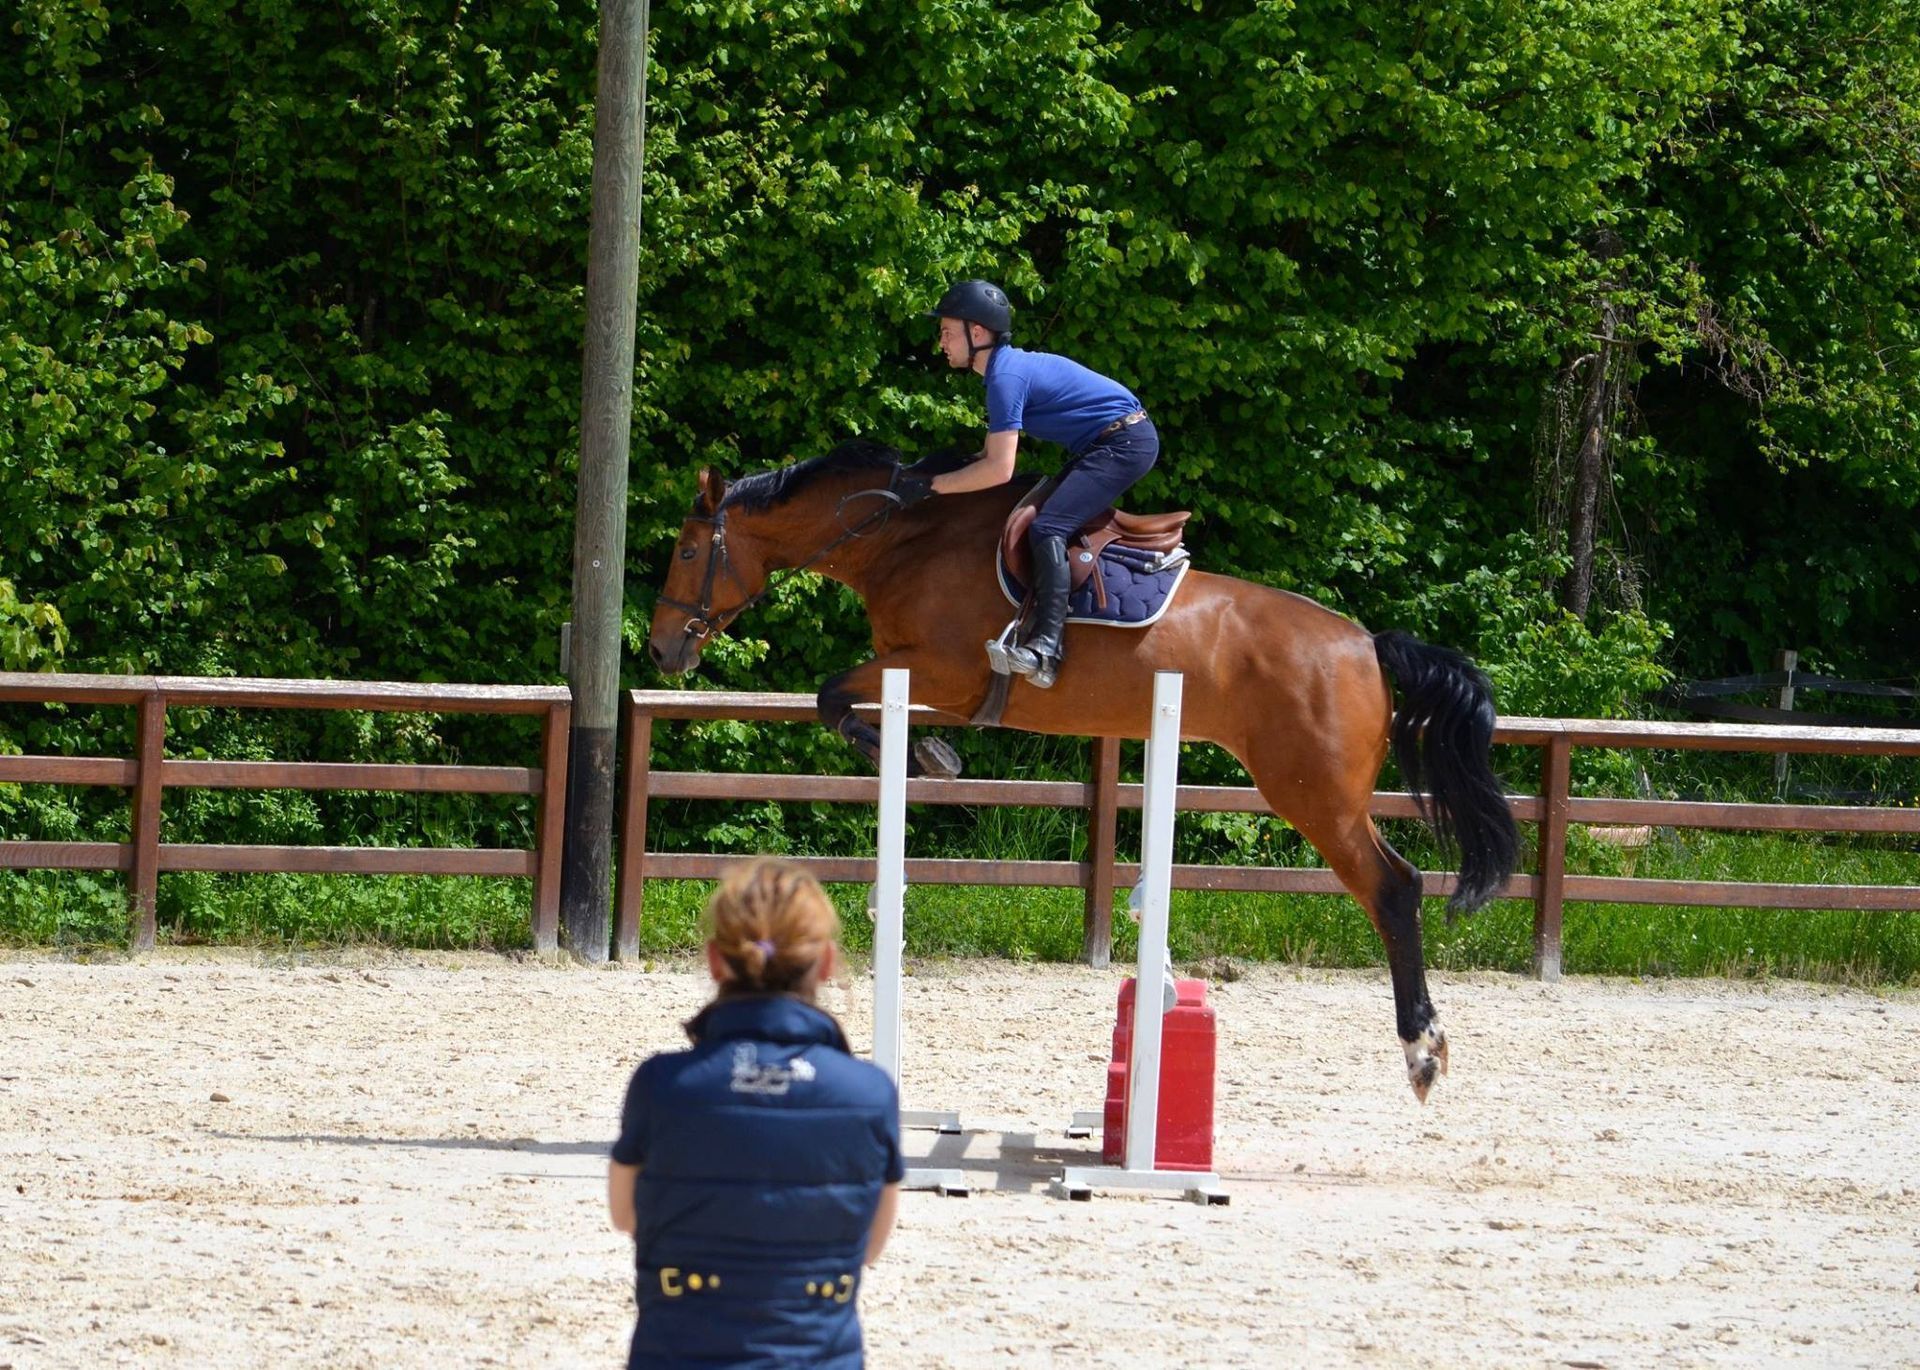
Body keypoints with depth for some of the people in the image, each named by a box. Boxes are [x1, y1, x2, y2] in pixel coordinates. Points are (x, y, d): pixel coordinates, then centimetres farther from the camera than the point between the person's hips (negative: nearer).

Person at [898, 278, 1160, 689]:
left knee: (1046, 528, -23)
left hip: (1124, 442, -11)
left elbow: (999, 469, -24)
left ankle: (1047, 644, -33)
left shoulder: (1006, 377, -18)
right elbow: (994, 452, 22)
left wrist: (935, 484, -17)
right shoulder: (1011, 366, 14)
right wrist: (940, 469, 11)